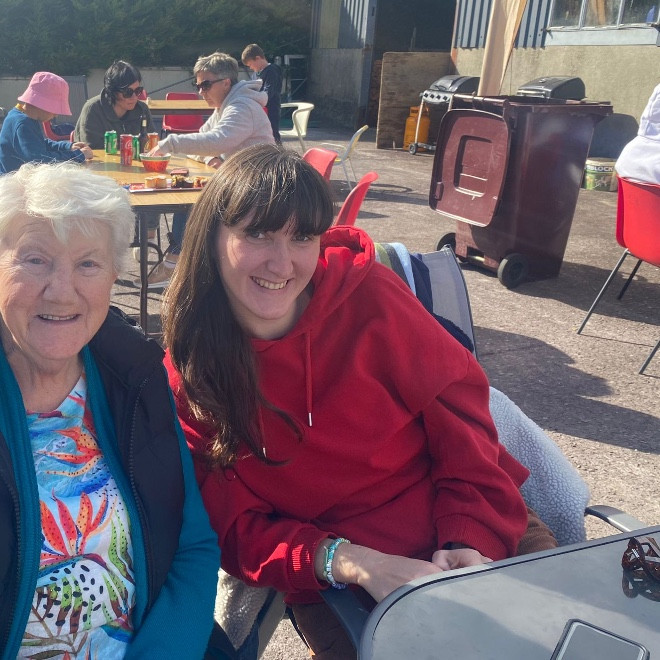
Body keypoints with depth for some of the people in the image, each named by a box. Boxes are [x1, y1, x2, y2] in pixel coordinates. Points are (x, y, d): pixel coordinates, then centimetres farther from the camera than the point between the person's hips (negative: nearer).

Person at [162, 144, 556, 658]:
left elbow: (457, 403, -5)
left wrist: (472, 539, -16)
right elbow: (237, 529, -7)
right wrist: (351, 563, -23)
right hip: (330, 578, 0)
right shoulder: (189, 375, -9)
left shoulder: (366, 292, -10)